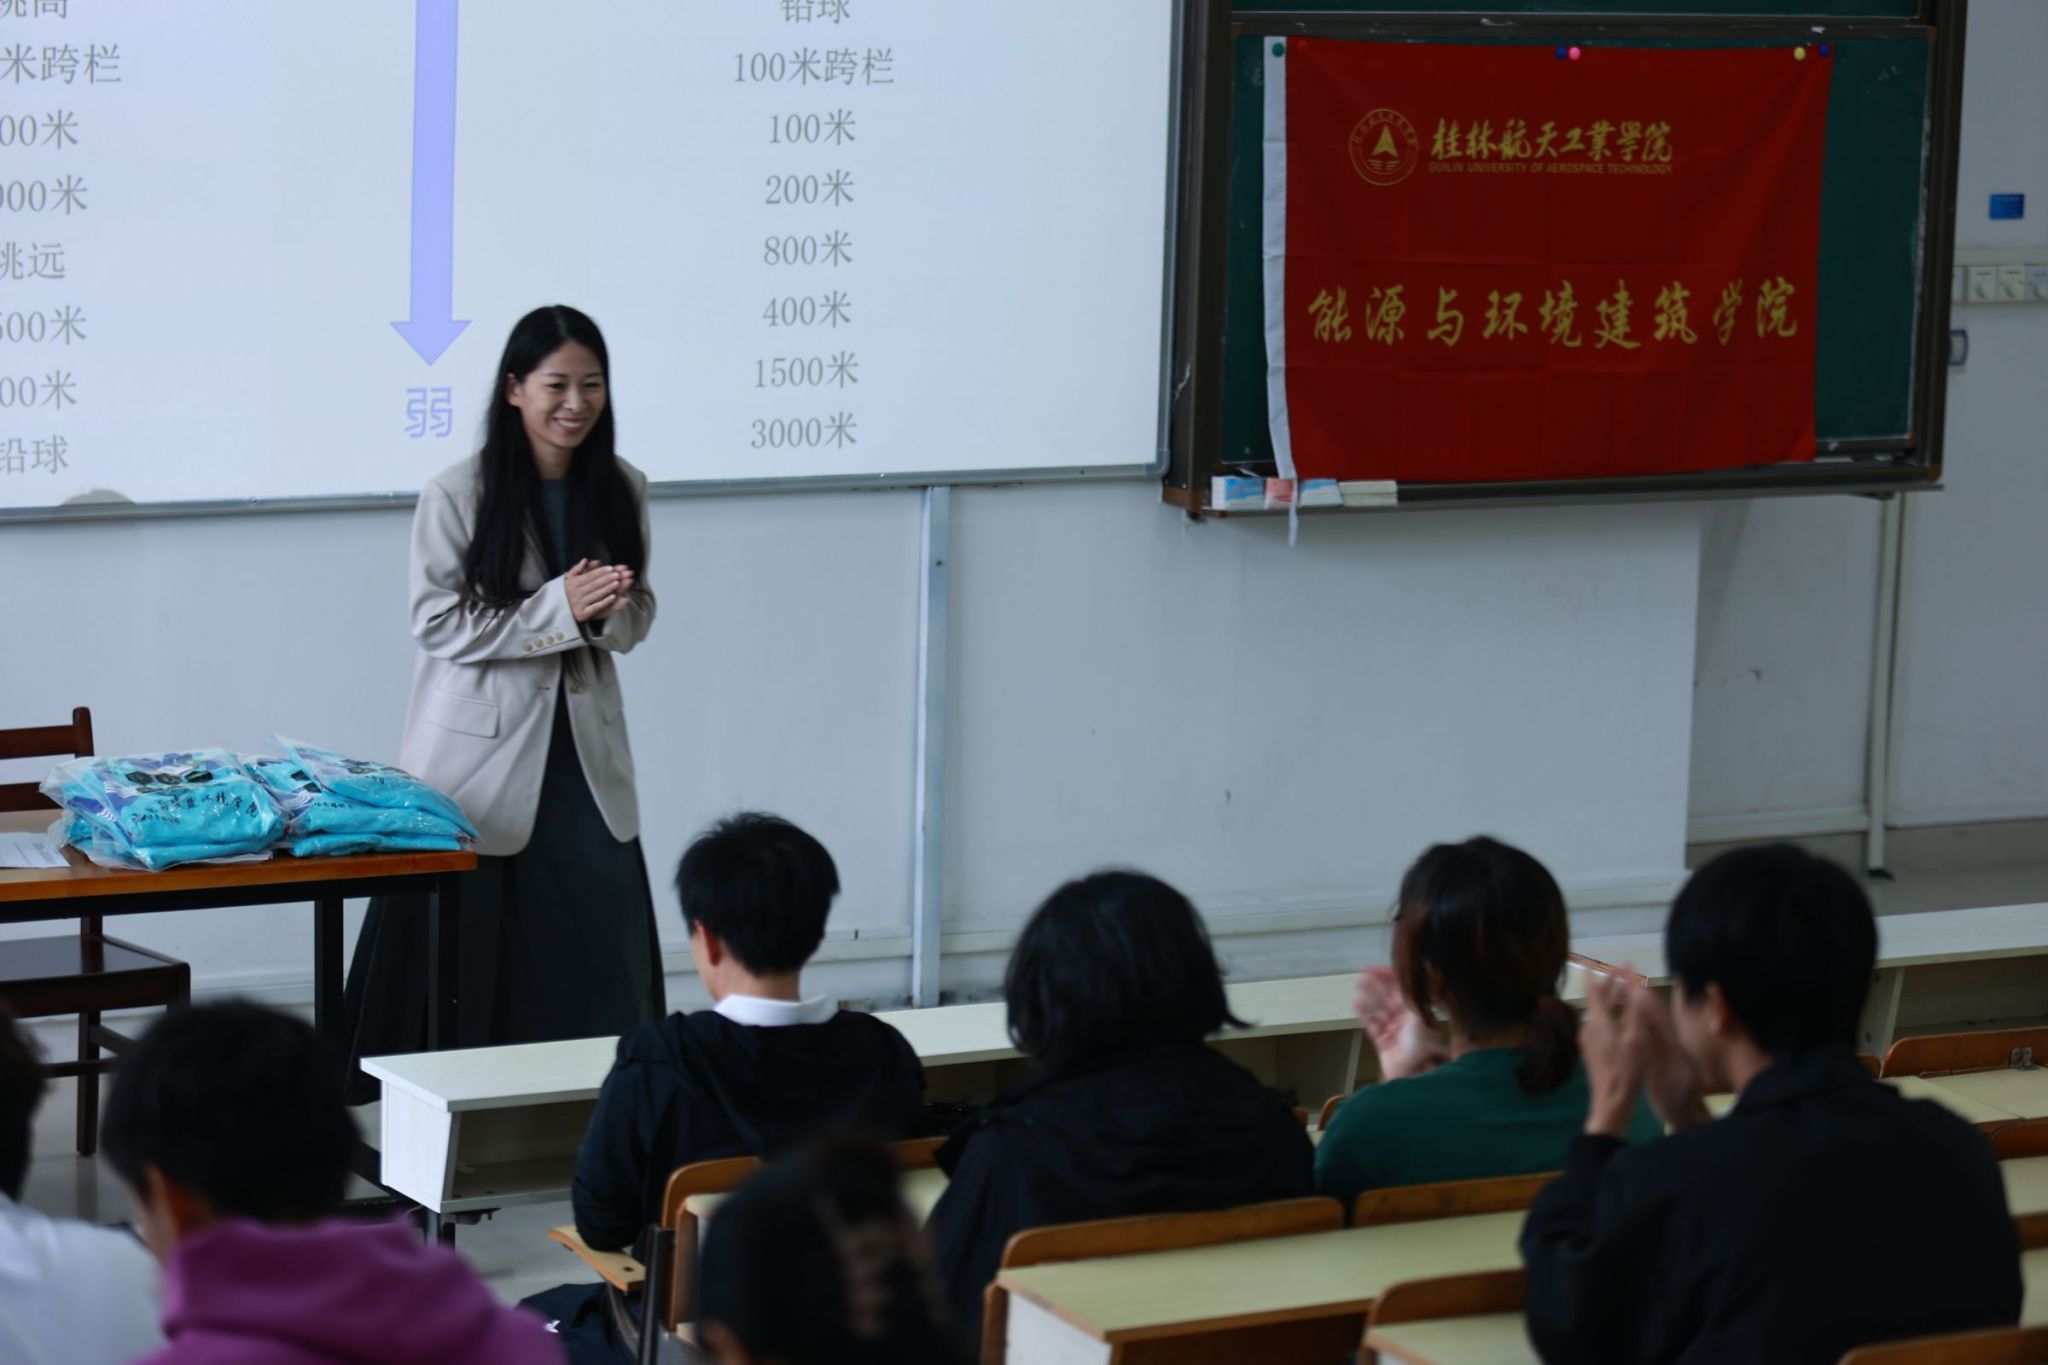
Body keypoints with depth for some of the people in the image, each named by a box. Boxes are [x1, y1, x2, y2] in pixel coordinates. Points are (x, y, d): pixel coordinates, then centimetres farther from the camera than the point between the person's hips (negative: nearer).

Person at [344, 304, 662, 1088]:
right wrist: (559, 608, -21)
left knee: (606, 937, 2)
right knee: (466, 950, 0)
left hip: (583, 750, 4)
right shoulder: (457, 495, -11)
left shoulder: (621, 490, 3)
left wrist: (610, 612, -13)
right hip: (480, 752, -4)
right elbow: (438, 624, -12)